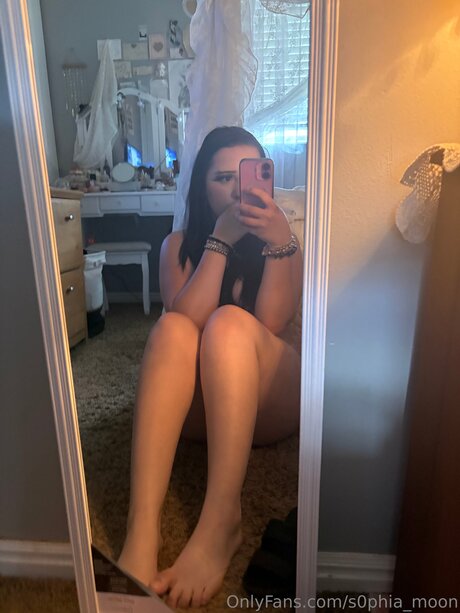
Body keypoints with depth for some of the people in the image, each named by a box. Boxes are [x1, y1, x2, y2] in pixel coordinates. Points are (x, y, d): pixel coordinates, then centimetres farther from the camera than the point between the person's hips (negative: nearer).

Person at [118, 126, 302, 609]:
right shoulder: (180, 246, 7)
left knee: (231, 322, -29)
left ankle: (221, 525, -35)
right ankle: (141, 531, -38)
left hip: (268, 399, 0)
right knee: (171, 329, -29)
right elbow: (185, 318, -13)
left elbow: (272, 324, -12)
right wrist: (222, 238, -18)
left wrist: (280, 242, -24)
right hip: (194, 403, 1)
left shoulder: (283, 239, 5)